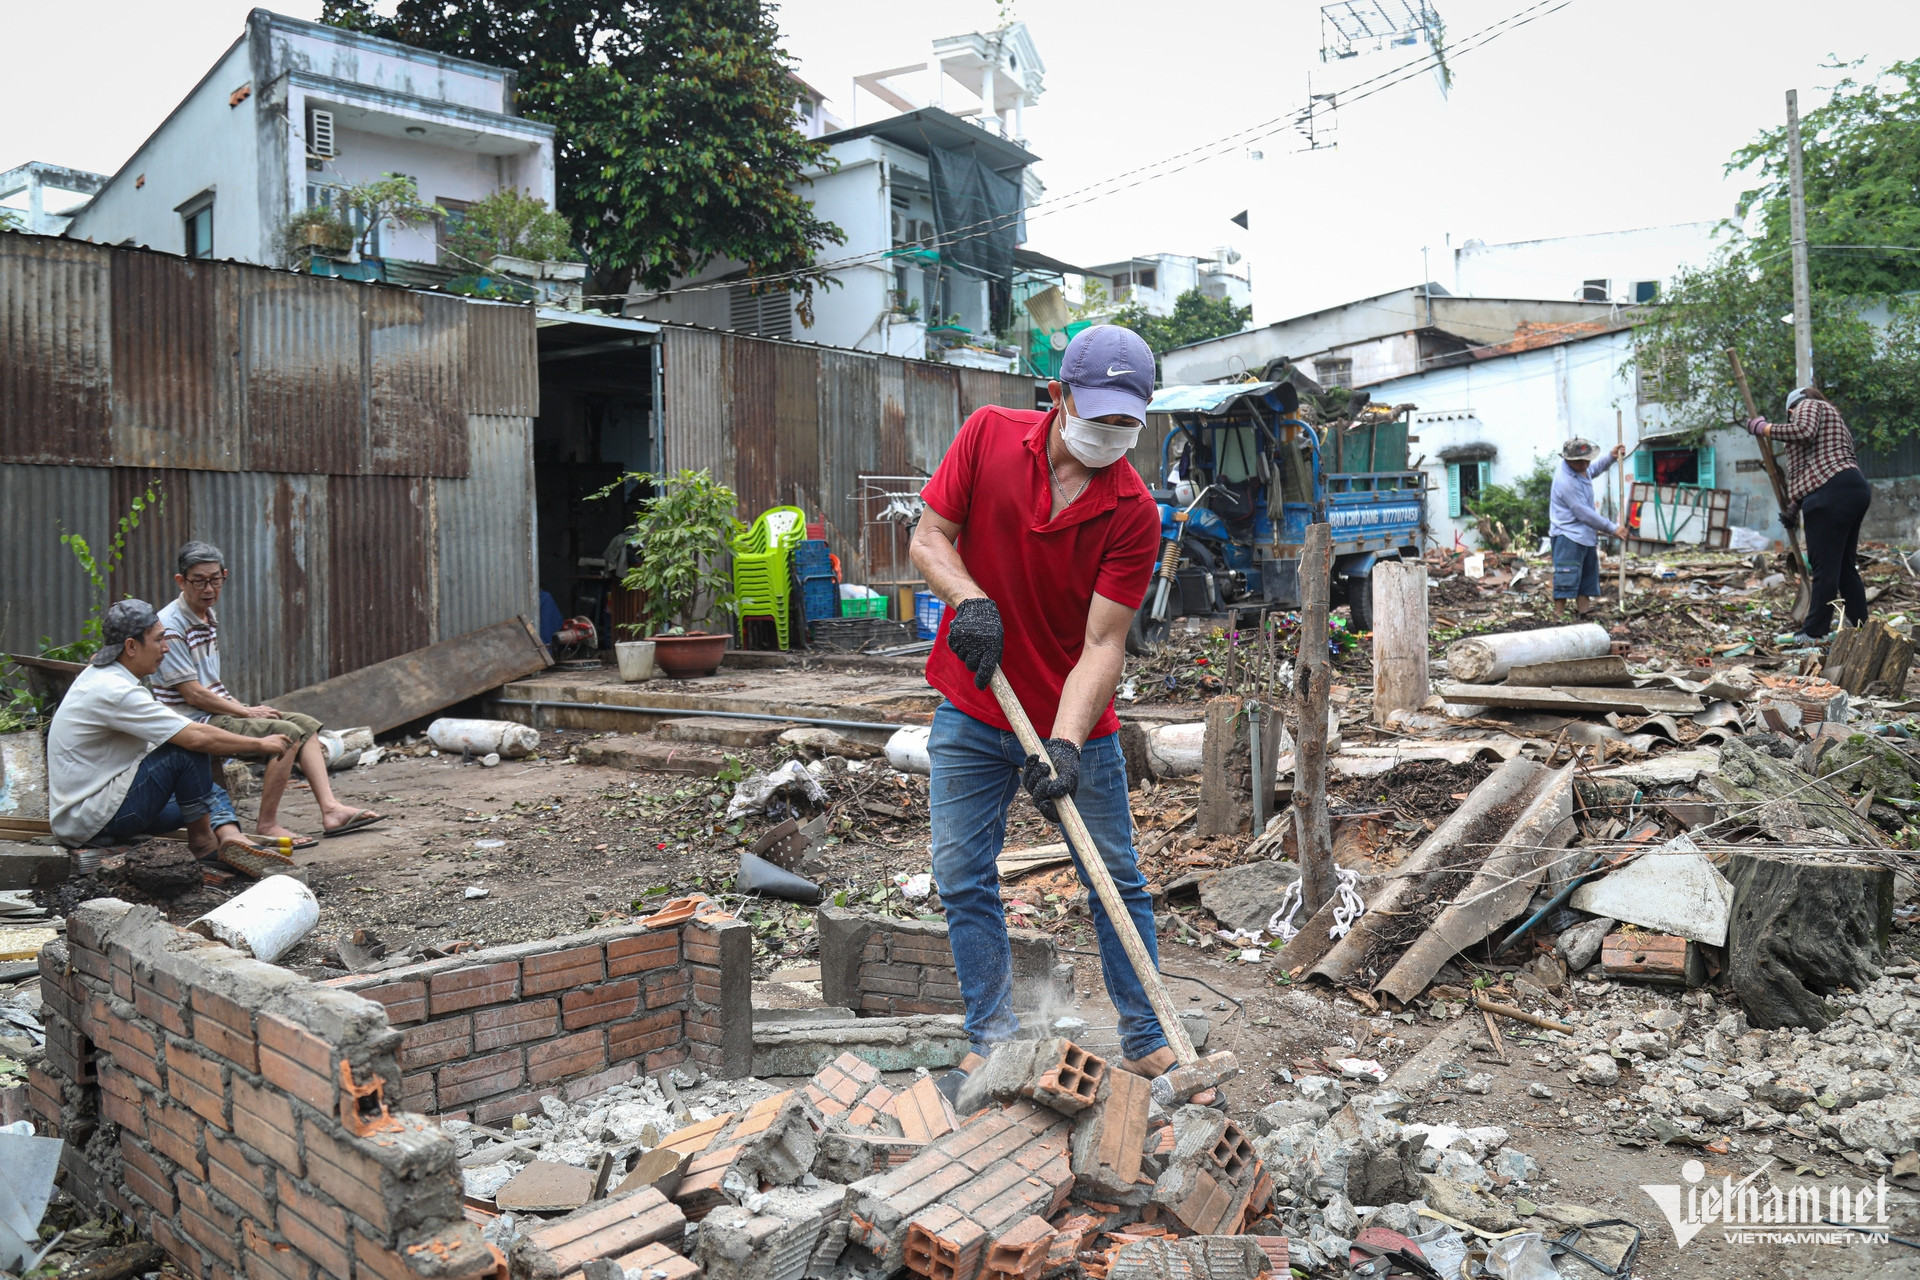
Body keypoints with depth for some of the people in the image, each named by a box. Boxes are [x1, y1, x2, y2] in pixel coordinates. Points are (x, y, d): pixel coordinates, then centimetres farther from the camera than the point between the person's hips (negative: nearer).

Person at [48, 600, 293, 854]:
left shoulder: (101, 675, 10)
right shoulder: (115, 692, -22)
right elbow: (198, 737, -26)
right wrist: (260, 745, -15)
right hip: (90, 819, -11)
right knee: (190, 751, -20)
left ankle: (228, 833, -17)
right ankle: (201, 839, -6)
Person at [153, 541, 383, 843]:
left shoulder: (209, 617, 12)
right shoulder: (171, 627, -16)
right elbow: (193, 694, -19)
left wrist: (244, 707, 4)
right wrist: (246, 712, -12)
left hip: (215, 711, 9)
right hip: (194, 722, -9)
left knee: (306, 724, 3)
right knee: (287, 733, -24)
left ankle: (330, 808, -5)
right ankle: (267, 824, -18)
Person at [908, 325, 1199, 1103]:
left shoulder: (1134, 512, -15)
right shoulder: (989, 435, -8)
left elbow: (1102, 643, -17)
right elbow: (928, 540, -4)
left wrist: (1066, 745, -29)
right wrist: (970, 599, -24)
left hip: (1076, 721, -1)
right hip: (971, 712, 2)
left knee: (1117, 881, 5)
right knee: (963, 878, 5)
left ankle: (1147, 1044, 20)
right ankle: (991, 1045, 19)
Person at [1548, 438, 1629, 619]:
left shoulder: (1579, 466, 2)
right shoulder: (1566, 481, -26)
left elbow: (1594, 470, 30)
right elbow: (1584, 513, -24)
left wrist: (1612, 457, 12)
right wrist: (1612, 528, -17)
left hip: (1586, 534, 10)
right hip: (1568, 536, -10)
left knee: (1588, 576, 16)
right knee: (1566, 578, -11)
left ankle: (1583, 609, 23)